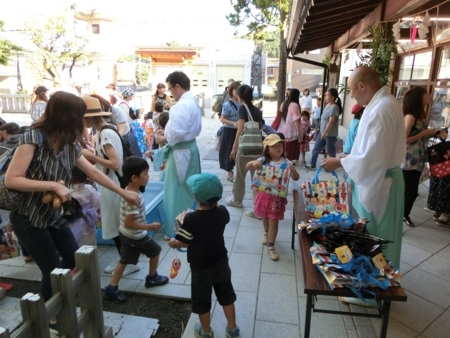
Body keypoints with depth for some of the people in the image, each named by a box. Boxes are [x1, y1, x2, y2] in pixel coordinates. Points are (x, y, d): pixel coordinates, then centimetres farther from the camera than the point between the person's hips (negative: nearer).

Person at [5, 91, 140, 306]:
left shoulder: (70, 145, 0)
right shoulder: (33, 138, -21)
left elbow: (94, 173, 5)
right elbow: (10, 180, -24)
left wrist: (124, 194, 7)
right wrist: (54, 185, -28)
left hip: (54, 215, 7)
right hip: (28, 218, -7)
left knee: (75, 260, 10)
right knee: (53, 271, -1)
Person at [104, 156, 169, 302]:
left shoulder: (127, 190, -2)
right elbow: (129, 222, -29)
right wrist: (149, 227, -22)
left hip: (125, 234, 8)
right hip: (135, 236, -8)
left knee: (124, 260, 19)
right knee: (155, 251, 15)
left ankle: (112, 288, 24)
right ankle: (152, 278, 34)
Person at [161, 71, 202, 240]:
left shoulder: (181, 106, -21)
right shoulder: (193, 102, 11)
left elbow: (176, 133, -27)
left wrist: (165, 137, -7)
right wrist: (168, 133, 10)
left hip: (180, 151, -10)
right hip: (191, 147, 10)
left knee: (176, 191, 2)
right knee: (189, 189, 18)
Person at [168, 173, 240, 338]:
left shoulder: (191, 218, -27)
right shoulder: (222, 212, -14)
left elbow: (184, 243, -17)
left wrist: (173, 243, 3)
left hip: (201, 267, -4)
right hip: (221, 263, 4)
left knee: (202, 302, 19)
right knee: (227, 296, 22)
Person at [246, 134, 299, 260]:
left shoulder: (286, 163, -10)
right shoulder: (263, 160, -8)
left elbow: (296, 178, -8)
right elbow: (247, 166, -6)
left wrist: (294, 171, -30)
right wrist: (253, 163, -29)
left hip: (277, 198, -2)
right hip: (263, 195, 2)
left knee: (274, 222, 3)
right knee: (265, 218, 23)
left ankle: (270, 246, 16)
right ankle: (266, 233, 53)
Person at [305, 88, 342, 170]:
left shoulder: (334, 107, -18)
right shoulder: (327, 105, 10)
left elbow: (331, 122, -21)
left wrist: (325, 133, -20)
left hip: (330, 134, -9)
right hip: (322, 132, 9)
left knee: (330, 151, 6)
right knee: (316, 149, 11)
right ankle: (312, 165, 21)